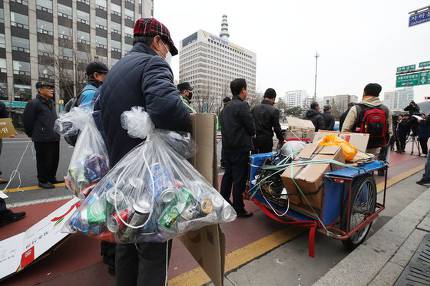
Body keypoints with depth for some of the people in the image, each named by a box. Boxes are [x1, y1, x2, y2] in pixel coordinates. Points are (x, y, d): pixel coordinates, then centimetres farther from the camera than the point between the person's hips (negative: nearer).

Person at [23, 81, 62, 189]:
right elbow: (27, 120, -7)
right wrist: (32, 134, 2)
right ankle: (43, 181, 14)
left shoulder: (51, 103, 14)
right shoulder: (34, 103, -9)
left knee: (55, 159, 14)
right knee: (44, 160, 0)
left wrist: (56, 132, 18)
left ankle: (51, 178, 28)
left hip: (55, 137, 7)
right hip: (42, 139, -7)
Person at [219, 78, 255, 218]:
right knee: (239, 179, 2)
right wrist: (250, 135, 8)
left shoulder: (226, 107, 11)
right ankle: (238, 209, 13)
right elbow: (252, 128, -12)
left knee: (228, 175, 19)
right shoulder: (242, 105, -14)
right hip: (240, 149, -8)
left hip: (227, 147, 8)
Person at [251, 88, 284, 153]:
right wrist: (281, 140, 7)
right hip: (266, 140, -4)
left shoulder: (254, 108, 3)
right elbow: (276, 128, -8)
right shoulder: (274, 110, -10)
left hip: (254, 139, 4)